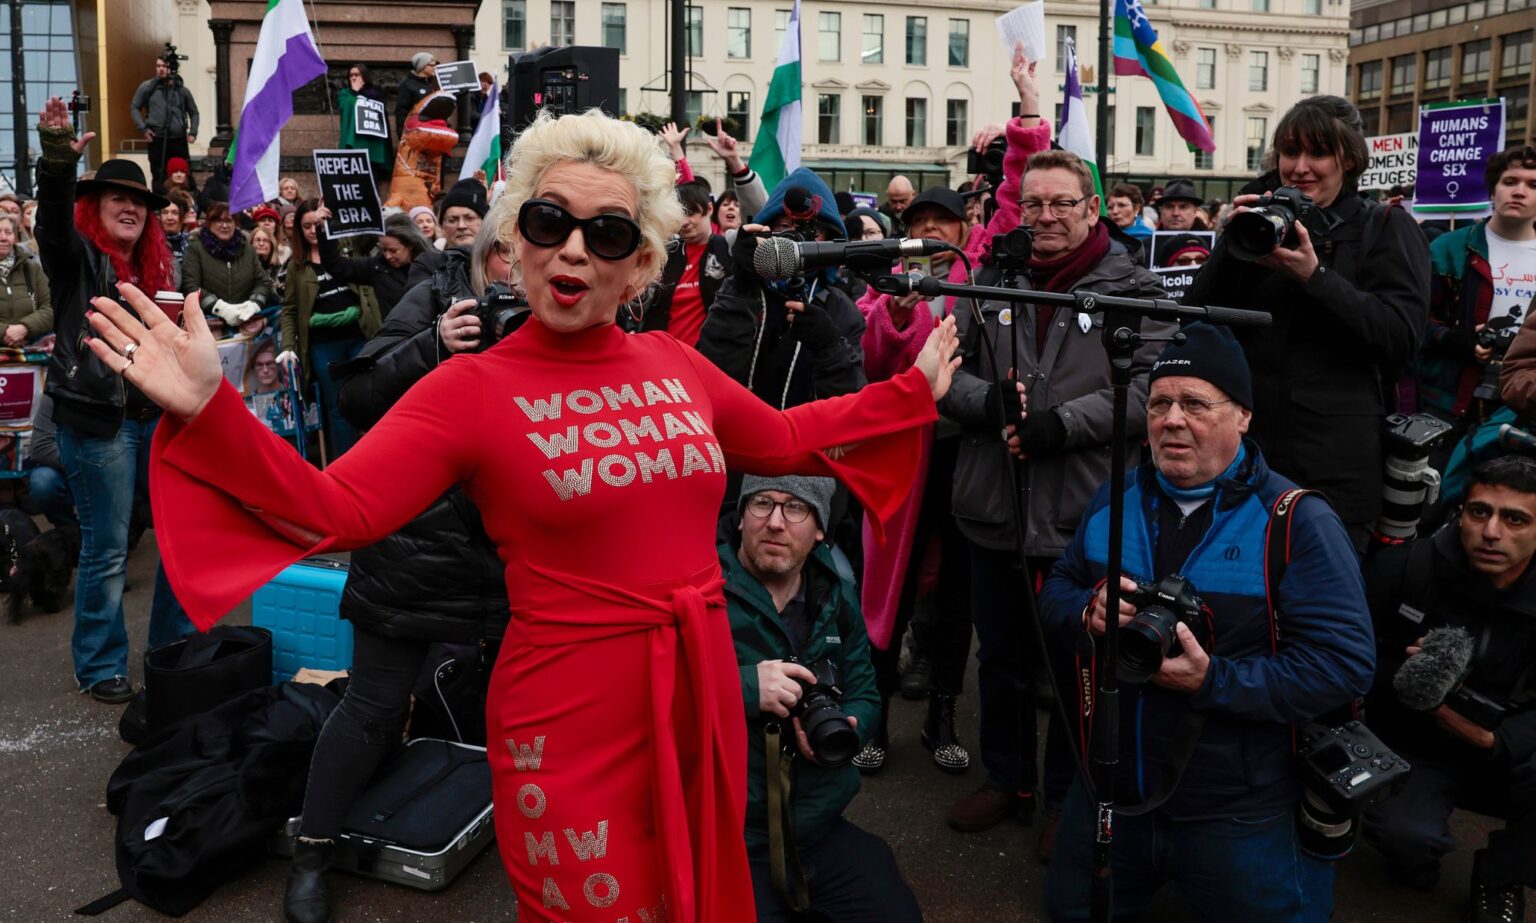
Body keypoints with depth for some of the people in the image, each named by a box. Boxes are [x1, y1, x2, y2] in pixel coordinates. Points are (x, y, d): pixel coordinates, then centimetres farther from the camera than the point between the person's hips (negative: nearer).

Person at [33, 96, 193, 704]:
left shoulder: (154, 265, 15)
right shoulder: (77, 257, -3)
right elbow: (52, 218, -25)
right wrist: (58, 158, -40)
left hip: (156, 415, 6)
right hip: (96, 420, -6)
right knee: (106, 549, 0)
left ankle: (174, 645, 26)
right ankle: (99, 667, 16)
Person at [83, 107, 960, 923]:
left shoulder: (673, 364, 3)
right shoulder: (471, 389, -10)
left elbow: (786, 441, 18)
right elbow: (331, 512, -19)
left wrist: (914, 390, 20)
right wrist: (210, 412, -32)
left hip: (702, 703, 5)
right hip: (570, 723, -5)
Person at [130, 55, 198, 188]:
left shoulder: (182, 90, 8)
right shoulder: (147, 87, 4)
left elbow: (193, 112, 18)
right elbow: (134, 107, 9)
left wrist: (193, 132, 6)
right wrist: (143, 128, -3)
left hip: (179, 140, 1)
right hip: (157, 141, -1)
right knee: (159, 178, 1)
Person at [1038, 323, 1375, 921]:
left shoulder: (1297, 522, -16)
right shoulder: (1114, 503, 2)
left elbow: (1345, 665, -21)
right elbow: (1056, 593, 9)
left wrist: (1212, 681, -29)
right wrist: (1089, 612, -15)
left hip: (1237, 820, -5)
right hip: (1110, 797, 5)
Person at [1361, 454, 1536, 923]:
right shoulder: (1402, 567, -15)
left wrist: (1496, 739, -30)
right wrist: (1403, 675, -26)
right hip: (1410, 753, -1)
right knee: (1404, 833, -31)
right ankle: (1418, 864, 12)